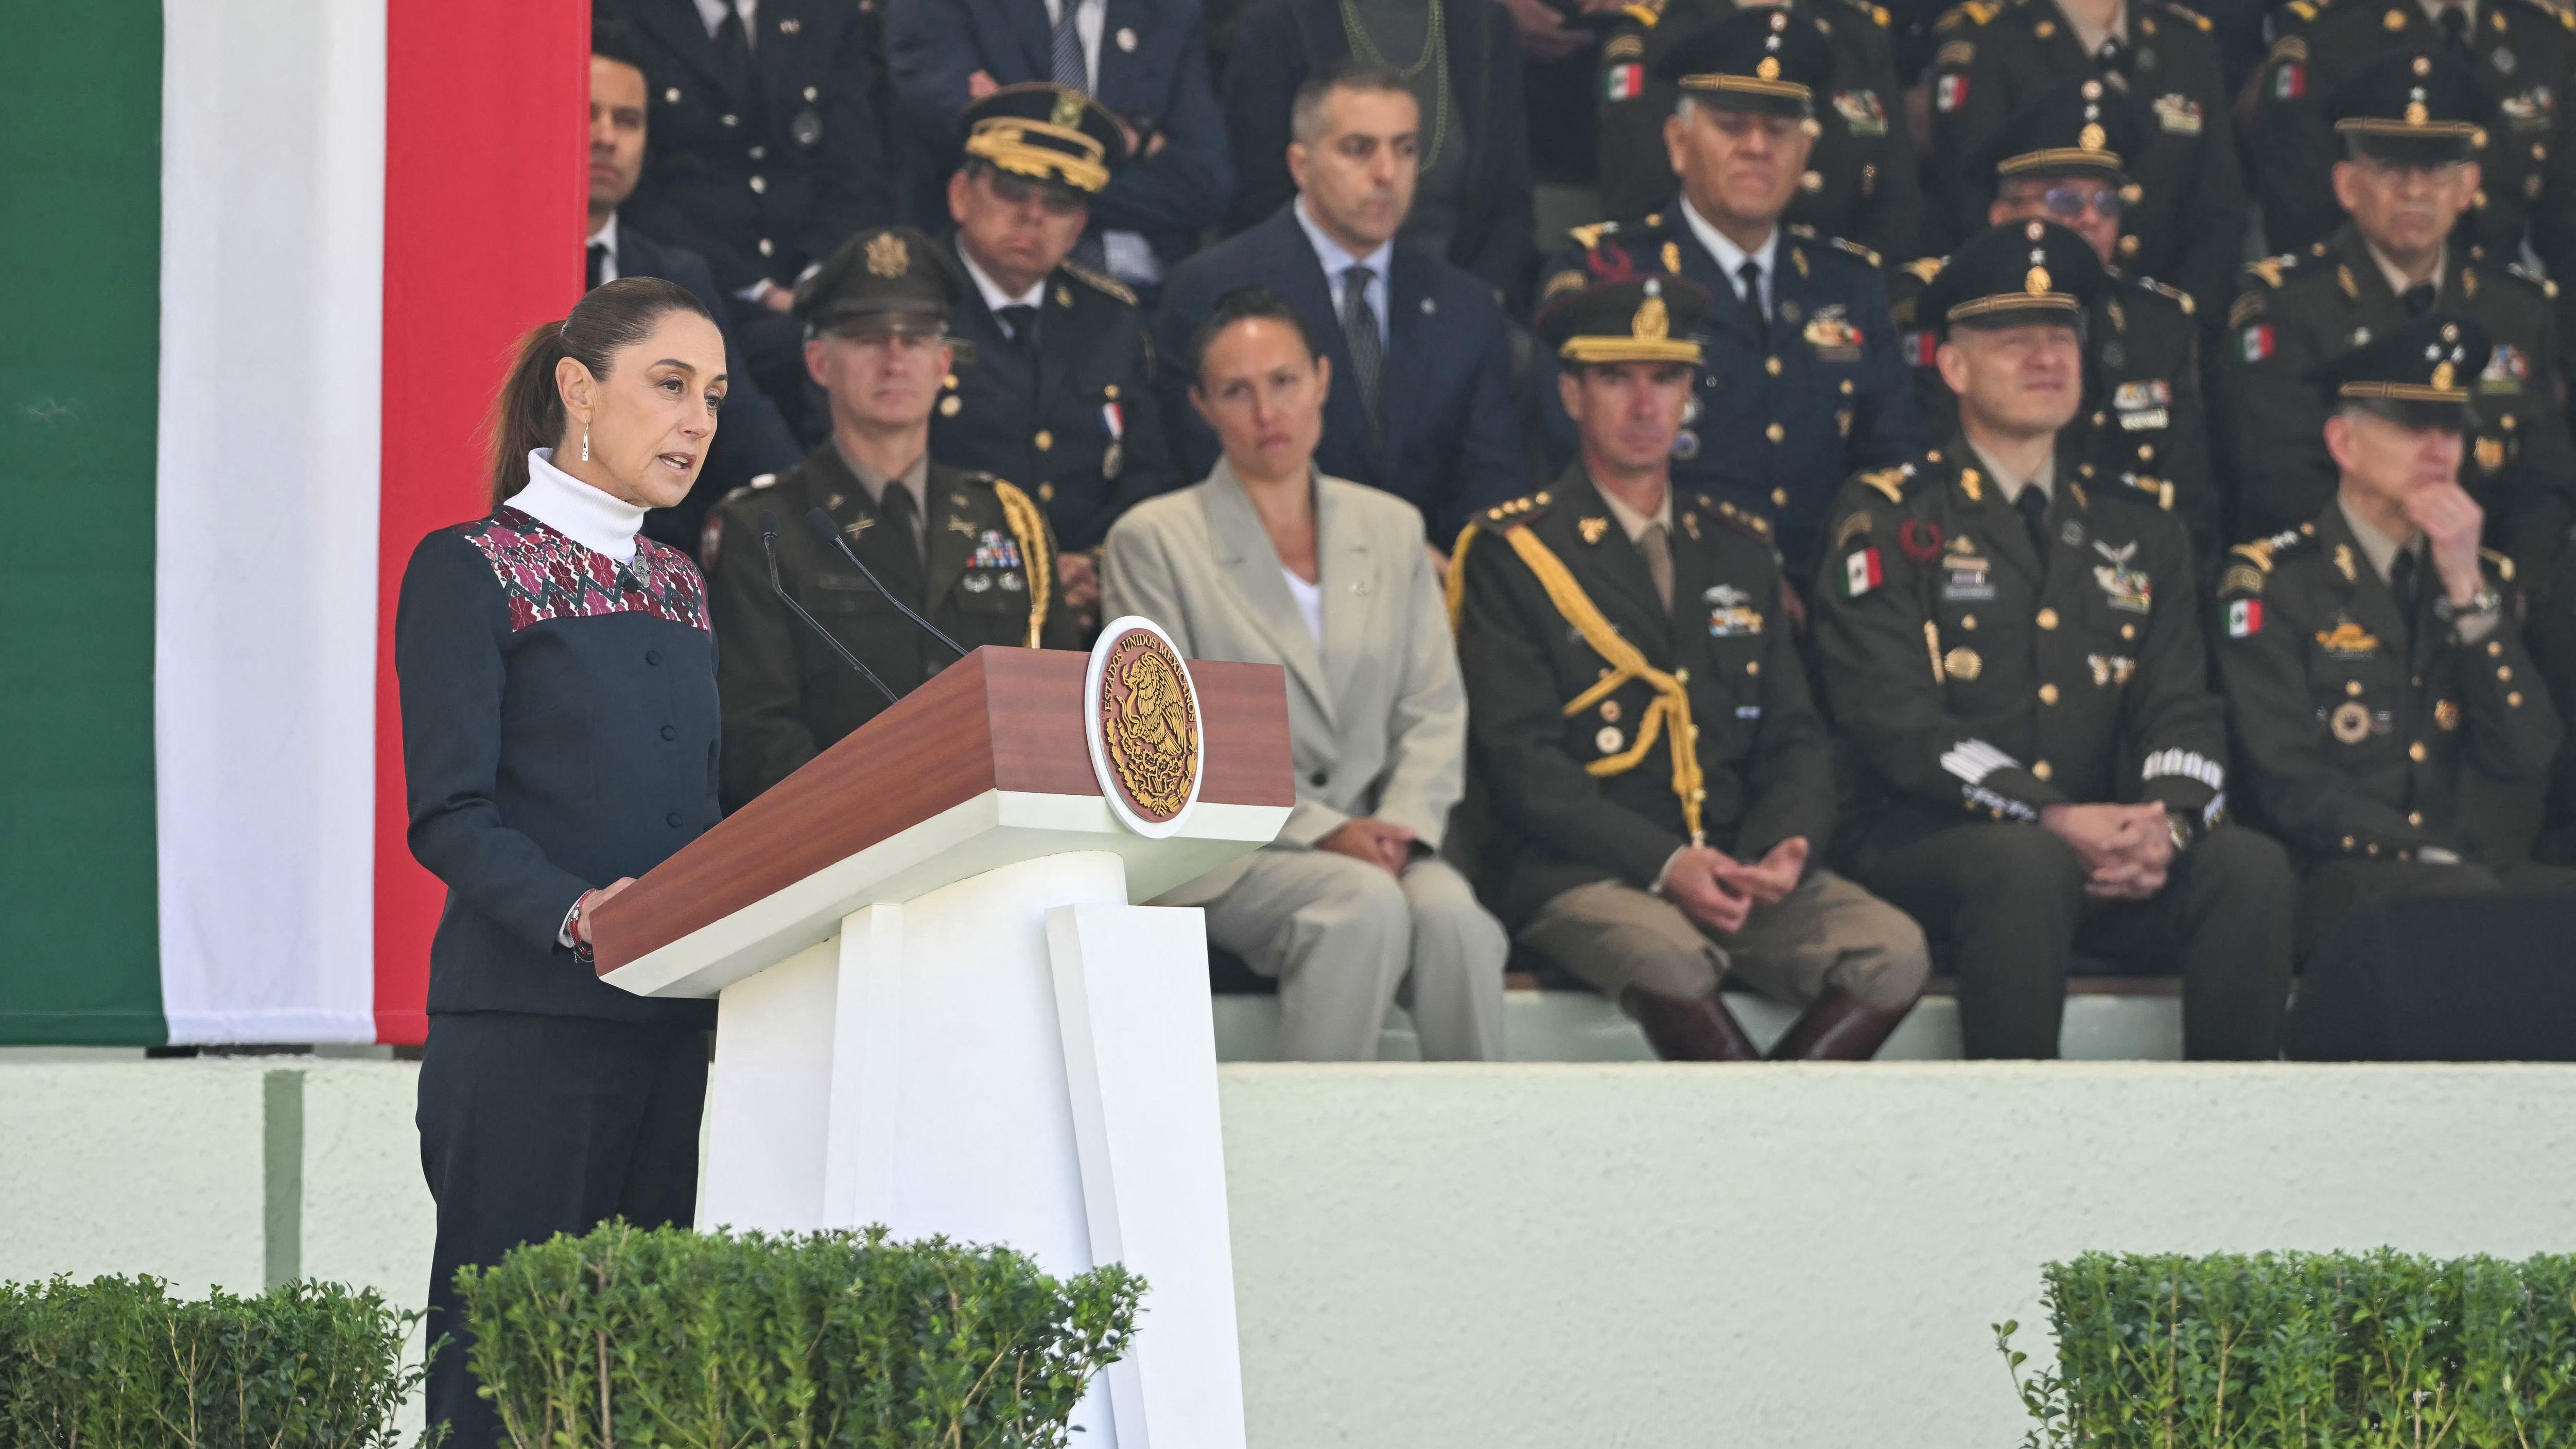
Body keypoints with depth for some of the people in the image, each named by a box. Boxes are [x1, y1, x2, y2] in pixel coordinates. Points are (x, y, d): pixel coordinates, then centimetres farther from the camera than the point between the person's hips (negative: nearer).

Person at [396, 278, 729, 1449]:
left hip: (682, 1021, 6)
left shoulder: (682, 590, 20)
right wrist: (571, 912, -26)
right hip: (529, 1024, -6)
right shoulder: (469, 571, 0)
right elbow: (450, 814, -10)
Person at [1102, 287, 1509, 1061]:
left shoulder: (1392, 528, 16)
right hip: (1223, 856, -3)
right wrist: (1320, 830, -15)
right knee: (1365, 903, -34)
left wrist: (1402, 823, -8)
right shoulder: (1153, 540, 3)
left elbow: (1434, 709, 12)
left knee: (1451, 913, -31)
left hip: (1372, 840, 3)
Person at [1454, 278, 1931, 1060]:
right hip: (1578, 873, -5)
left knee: (1894, 951, -22)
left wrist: (1787, 846, -6)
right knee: (1666, 953, -38)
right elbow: (1519, 759, -7)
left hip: (1740, 866, 5)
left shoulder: (1739, 550, 20)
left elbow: (1794, 738, 17)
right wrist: (1664, 864, -19)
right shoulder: (1511, 553, 3)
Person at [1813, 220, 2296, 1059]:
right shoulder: (1887, 519, 4)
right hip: (1929, 846, -4)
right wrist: (2054, 820, -21)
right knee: (2028, 863, -38)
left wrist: (2166, 824, -14)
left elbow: (2182, 714, 11)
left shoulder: (2138, 537, 20)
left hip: (2109, 861, 4)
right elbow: (1892, 718, -8)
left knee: (2251, 866, -25)